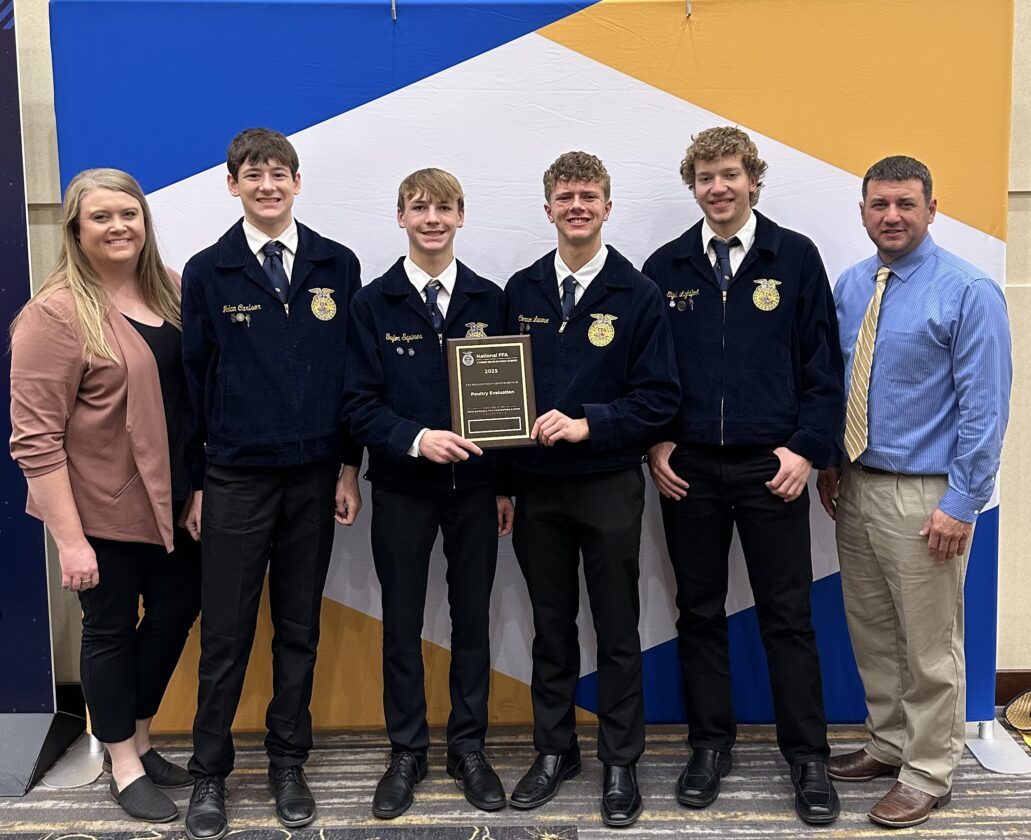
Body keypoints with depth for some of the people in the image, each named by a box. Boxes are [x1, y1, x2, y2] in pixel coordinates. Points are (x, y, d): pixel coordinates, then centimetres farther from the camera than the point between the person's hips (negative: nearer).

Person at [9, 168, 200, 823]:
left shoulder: (171, 290, 3)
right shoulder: (55, 314, -15)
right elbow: (35, 437, -16)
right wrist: (70, 540, -18)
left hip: (174, 499, 6)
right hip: (105, 510, -6)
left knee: (177, 610, 16)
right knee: (111, 629, 10)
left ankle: (140, 738, 40)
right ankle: (124, 767, 31)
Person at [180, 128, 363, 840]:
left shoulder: (337, 266, 4)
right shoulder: (207, 273, 1)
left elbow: (354, 372, 5)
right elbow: (193, 380, 3)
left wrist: (348, 468, 2)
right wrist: (193, 482, 3)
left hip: (314, 477, 2)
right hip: (236, 480, -1)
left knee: (300, 628, 11)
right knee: (226, 634, 4)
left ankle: (288, 762, 27)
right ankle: (210, 773, 21)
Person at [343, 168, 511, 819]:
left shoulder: (488, 300, 4)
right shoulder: (373, 305, -1)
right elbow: (360, 404, -5)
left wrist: (506, 484, 3)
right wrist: (417, 438, -22)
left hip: (475, 485, 1)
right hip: (403, 488, -1)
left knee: (473, 620, 10)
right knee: (402, 624, 8)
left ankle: (469, 748, 26)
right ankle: (407, 753, 24)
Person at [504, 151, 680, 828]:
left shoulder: (637, 295, -3)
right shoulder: (521, 292, 6)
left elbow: (660, 396, -6)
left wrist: (588, 424, -18)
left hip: (609, 486, -3)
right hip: (536, 486, 3)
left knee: (618, 632, 7)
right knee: (551, 627, 14)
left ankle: (621, 764, 22)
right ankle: (555, 752, 30)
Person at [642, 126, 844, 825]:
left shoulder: (796, 258, 1)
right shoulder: (665, 268, 6)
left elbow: (823, 365, 0)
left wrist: (808, 449, -8)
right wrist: (654, 444, -1)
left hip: (772, 469, -2)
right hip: (688, 470, 2)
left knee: (788, 615, 5)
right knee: (700, 613, 11)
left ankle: (808, 756, 18)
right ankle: (710, 745, 25)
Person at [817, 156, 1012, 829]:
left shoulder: (968, 291, -11)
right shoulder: (849, 287, 7)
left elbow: (985, 406, -13)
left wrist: (961, 504, -16)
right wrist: (828, 461, 10)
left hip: (923, 495, -6)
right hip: (855, 485, 6)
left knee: (930, 646, 5)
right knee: (871, 630, 18)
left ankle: (928, 774, 22)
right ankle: (888, 743, 37)